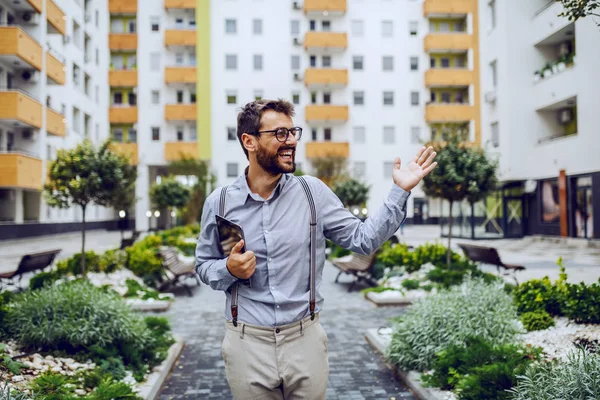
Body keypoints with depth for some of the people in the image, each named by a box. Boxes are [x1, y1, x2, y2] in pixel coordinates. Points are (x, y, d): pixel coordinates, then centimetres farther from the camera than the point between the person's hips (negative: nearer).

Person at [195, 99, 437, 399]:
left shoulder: (313, 192, -3)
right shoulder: (219, 202, -4)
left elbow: (363, 239, -1)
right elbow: (205, 265, 8)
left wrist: (400, 191, -8)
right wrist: (228, 269, -14)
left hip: (305, 340, 1)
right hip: (247, 343, 0)